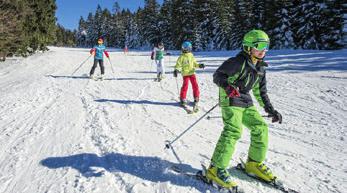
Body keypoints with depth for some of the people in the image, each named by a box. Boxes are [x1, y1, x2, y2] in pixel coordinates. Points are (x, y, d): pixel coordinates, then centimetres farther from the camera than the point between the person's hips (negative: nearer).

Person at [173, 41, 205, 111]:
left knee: (195, 86, 1)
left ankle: (196, 99, 14)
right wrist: (176, 70, -20)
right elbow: (178, 65, -3)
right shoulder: (181, 57, -2)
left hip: (192, 73, 4)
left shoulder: (191, 56, 10)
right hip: (185, 74, -3)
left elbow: (195, 63, 17)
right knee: (185, 86, -8)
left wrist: (199, 65, 0)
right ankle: (183, 99, 6)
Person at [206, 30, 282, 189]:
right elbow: (218, 75, -15)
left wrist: (270, 110, 14)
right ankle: (216, 169, -15)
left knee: (261, 127, 5)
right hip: (231, 100, -8)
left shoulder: (260, 67, 12)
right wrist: (228, 86, -36)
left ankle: (254, 164, 22)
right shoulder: (238, 61, -14)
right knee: (233, 131, -23)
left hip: (246, 103, 9)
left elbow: (260, 91, 19)